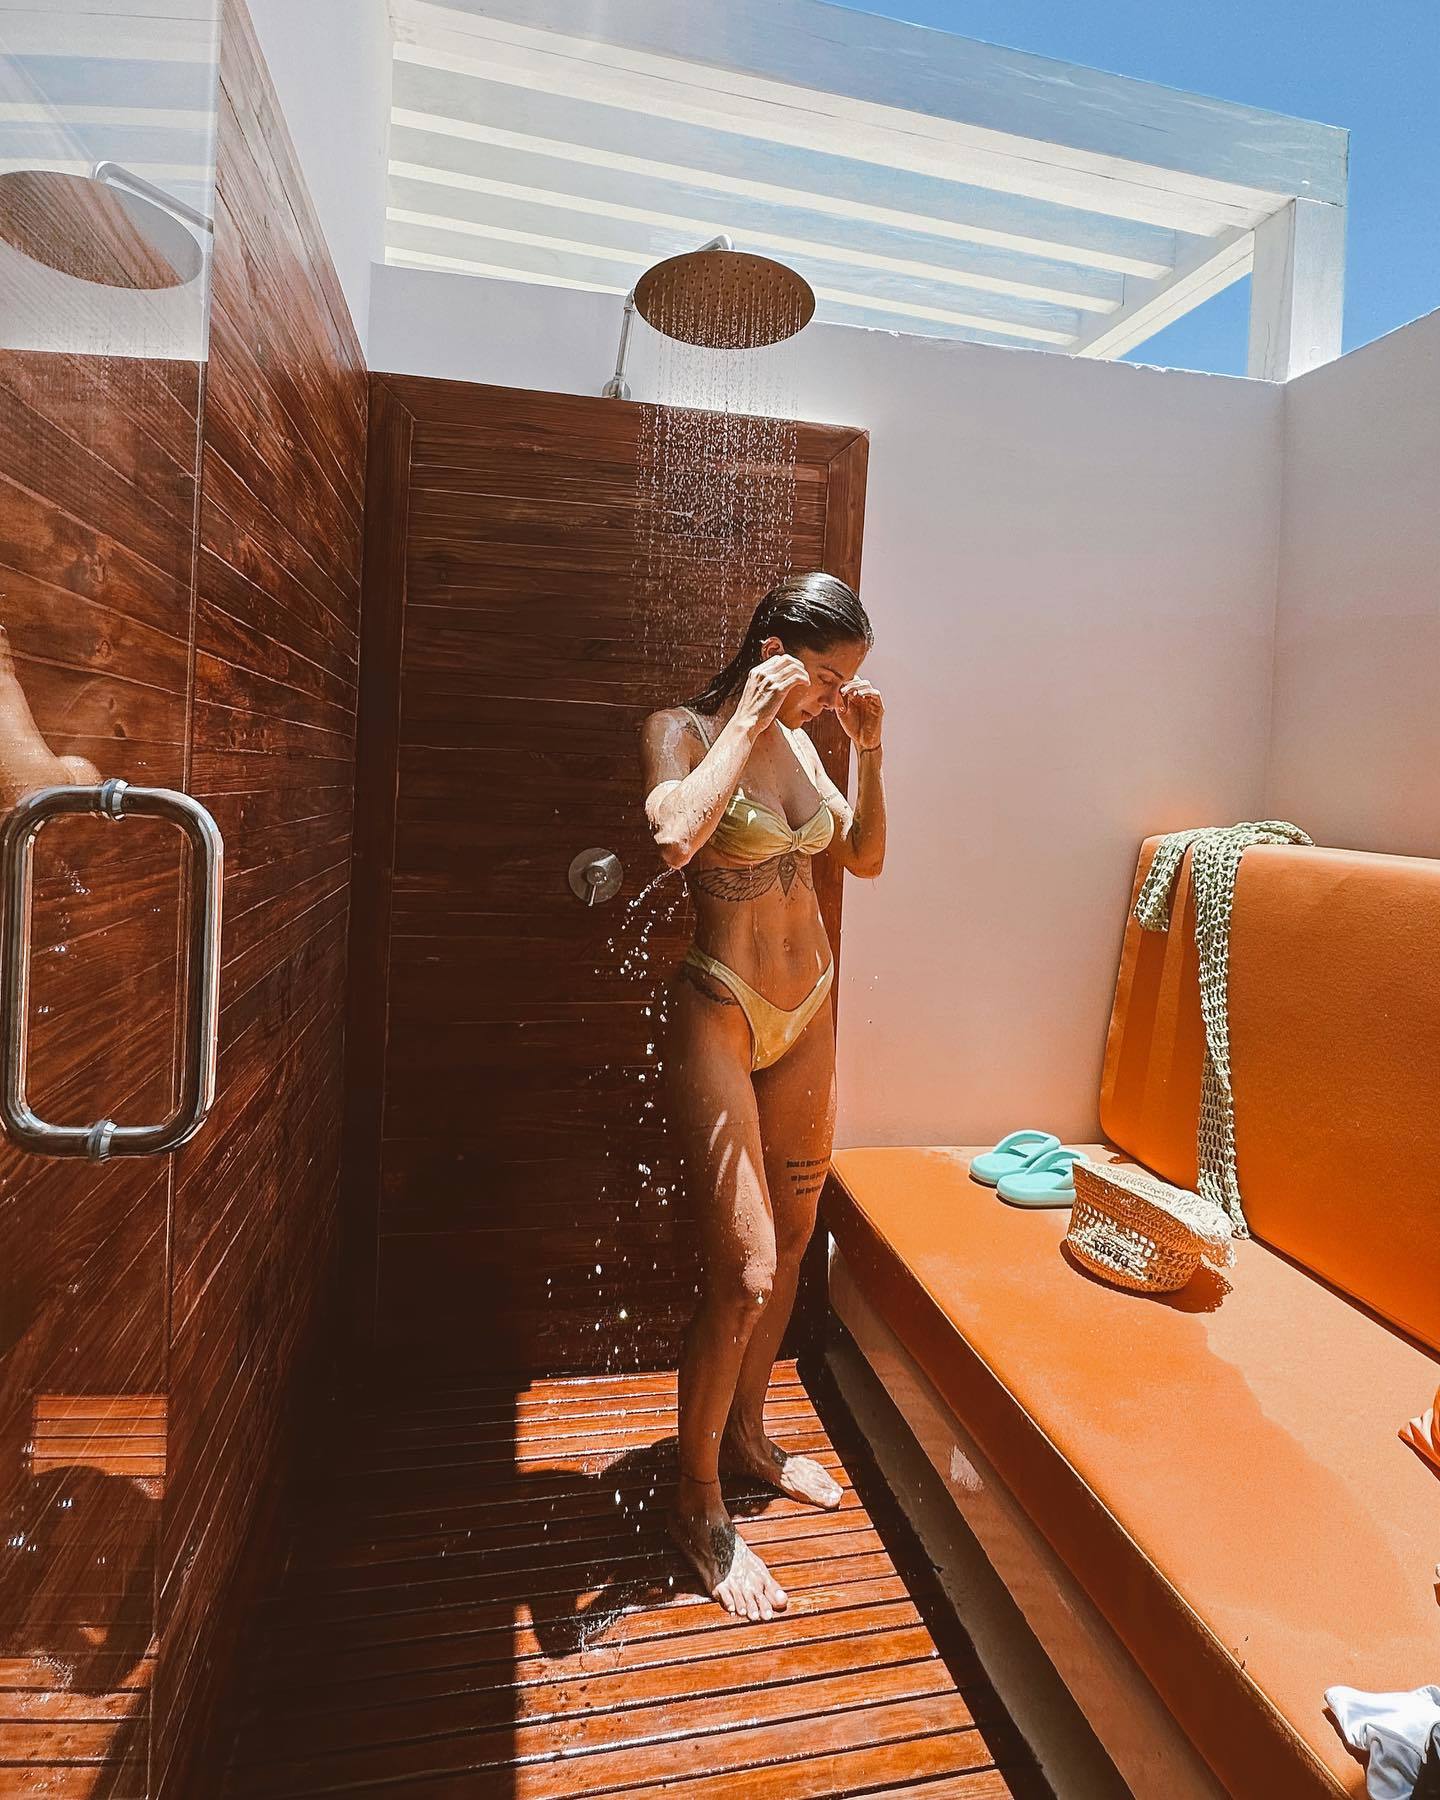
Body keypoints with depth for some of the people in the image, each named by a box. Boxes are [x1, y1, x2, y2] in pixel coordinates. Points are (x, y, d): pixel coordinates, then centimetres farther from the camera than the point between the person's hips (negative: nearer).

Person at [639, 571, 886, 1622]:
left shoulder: (798, 740, 9)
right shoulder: (683, 730, -11)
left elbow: (865, 857, 13)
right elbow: (676, 836, -32)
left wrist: (869, 752, 1)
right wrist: (749, 721, -22)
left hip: (808, 1012, 8)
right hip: (723, 1016, -7)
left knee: (791, 1238, 17)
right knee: (743, 1269, -7)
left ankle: (746, 1434, 40)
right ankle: (698, 1506, 17)